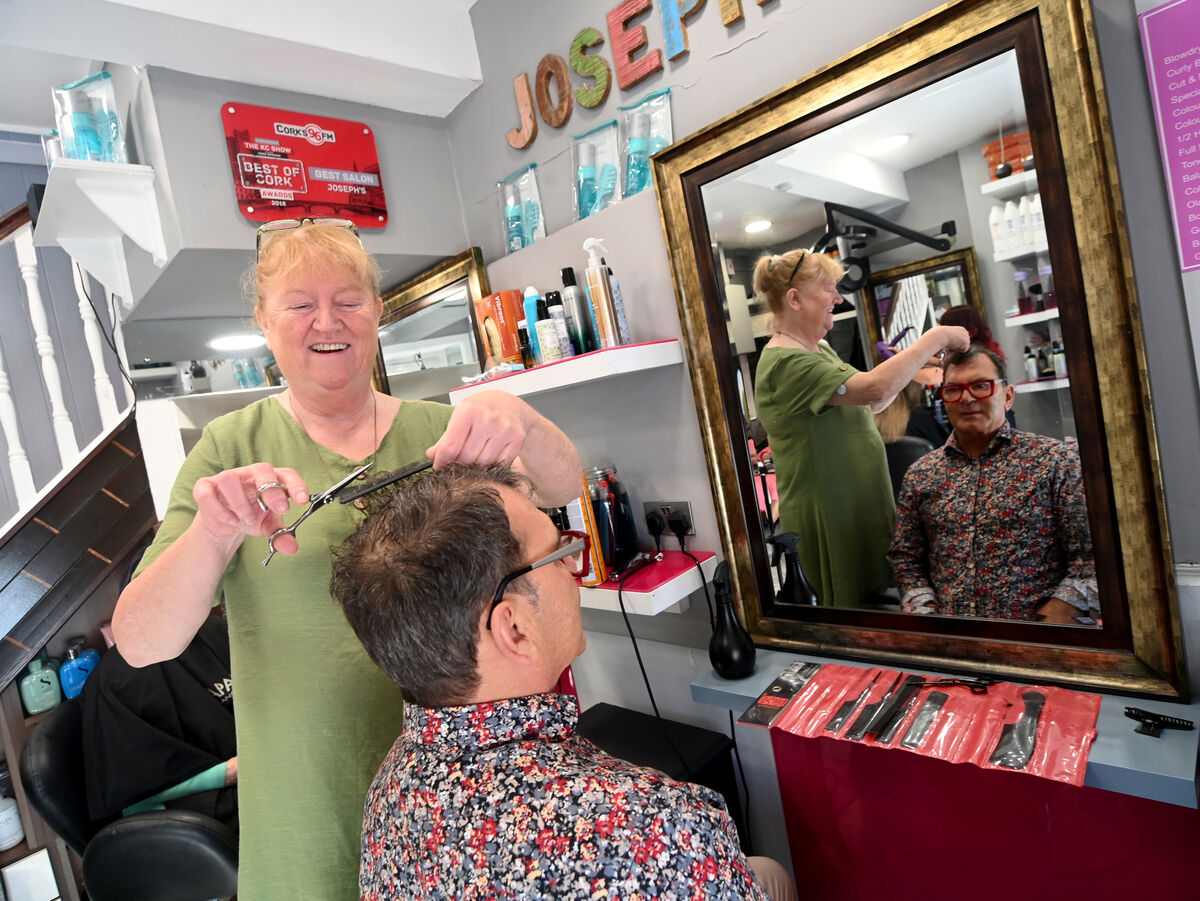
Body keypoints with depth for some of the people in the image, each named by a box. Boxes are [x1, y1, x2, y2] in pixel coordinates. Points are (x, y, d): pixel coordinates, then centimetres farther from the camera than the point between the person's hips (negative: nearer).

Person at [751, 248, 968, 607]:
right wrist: (936, 337, -19)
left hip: (864, 507, 10)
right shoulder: (785, 363, -21)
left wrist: (911, 370, 3)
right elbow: (875, 388, -31)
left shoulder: (820, 349, 11)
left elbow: (866, 405, 17)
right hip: (829, 519, -10)